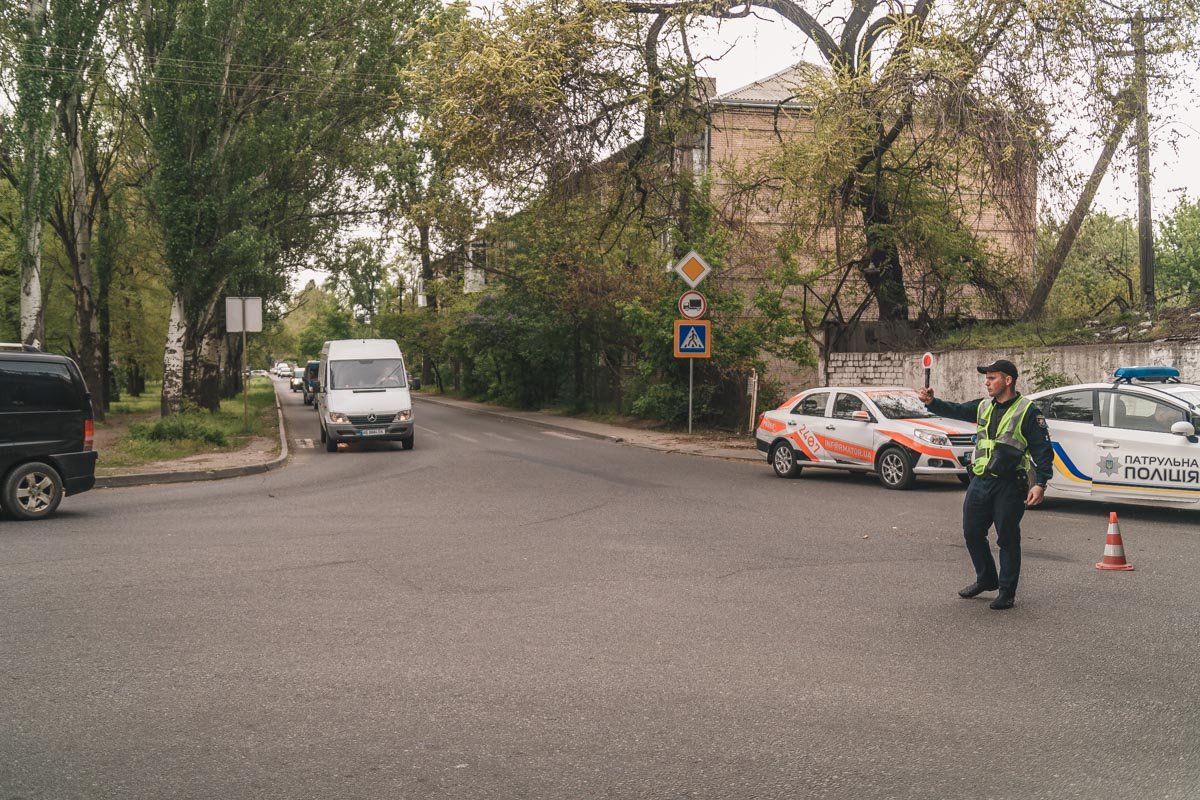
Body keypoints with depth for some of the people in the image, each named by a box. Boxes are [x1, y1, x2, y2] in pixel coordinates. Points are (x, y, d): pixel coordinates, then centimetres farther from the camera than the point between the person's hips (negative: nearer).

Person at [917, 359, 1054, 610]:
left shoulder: (1027, 412, -8)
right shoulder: (983, 407, 12)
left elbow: (1043, 449, -10)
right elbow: (955, 411, 10)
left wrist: (1040, 483, -18)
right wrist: (931, 402, -9)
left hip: (1009, 486, -7)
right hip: (980, 481, 7)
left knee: (1008, 539, 1)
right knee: (972, 533, 12)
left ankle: (1007, 592, 12)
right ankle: (986, 579, 31)